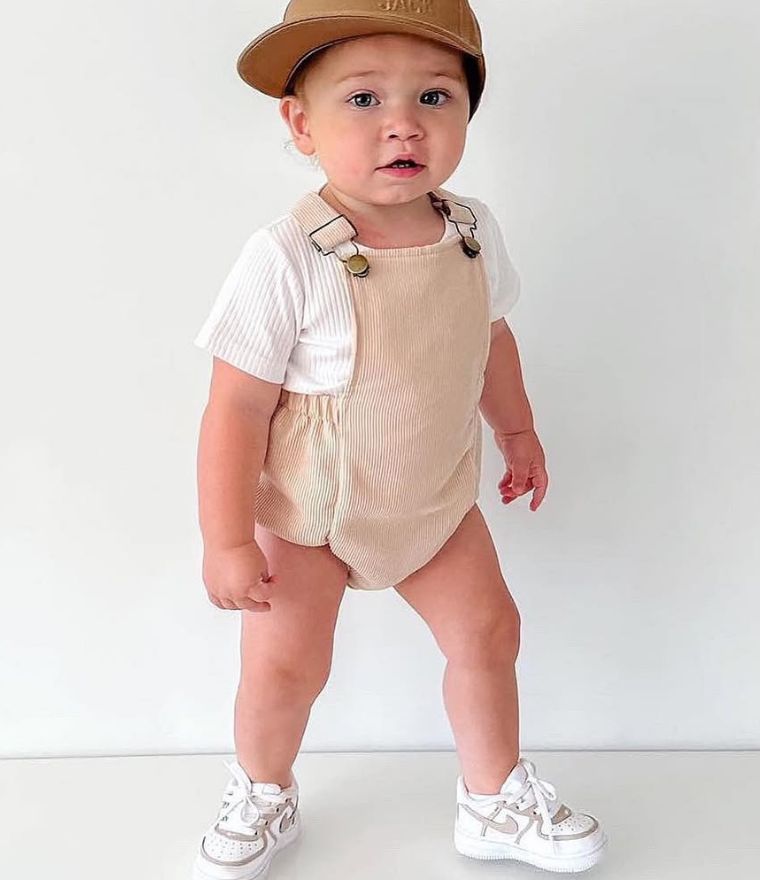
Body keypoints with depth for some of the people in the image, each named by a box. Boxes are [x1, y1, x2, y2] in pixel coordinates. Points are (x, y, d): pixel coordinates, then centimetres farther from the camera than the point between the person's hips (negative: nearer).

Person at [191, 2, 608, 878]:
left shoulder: (472, 230, -9)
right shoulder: (286, 260, -27)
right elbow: (236, 410, -23)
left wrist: (517, 427, 19)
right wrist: (227, 541, -19)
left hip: (437, 499, 5)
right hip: (305, 510, -4)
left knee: (488, 629, 11)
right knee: (283, 665, 2)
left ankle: (495, 800, 36)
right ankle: (262, 797, 36)